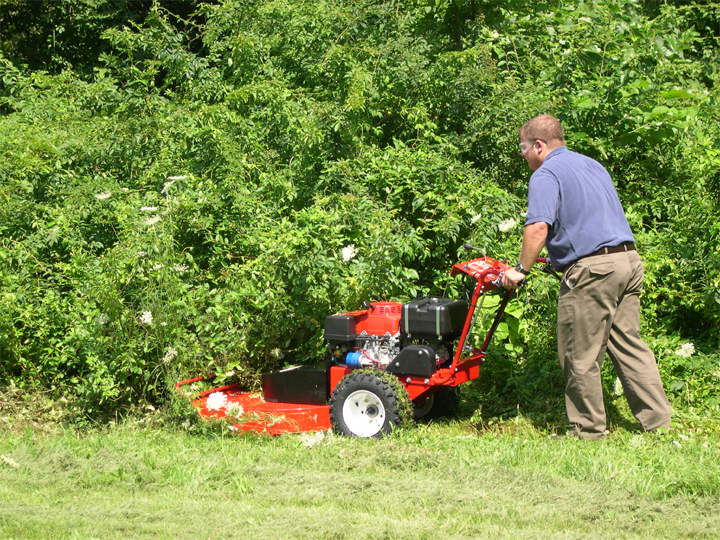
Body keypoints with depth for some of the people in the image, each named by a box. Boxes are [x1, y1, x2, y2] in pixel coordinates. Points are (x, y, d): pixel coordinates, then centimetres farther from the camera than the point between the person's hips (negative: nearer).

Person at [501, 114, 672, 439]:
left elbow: (538, 227, -20)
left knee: (581, 356, 1)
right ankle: (659, 423, 10)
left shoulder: (546, 174, -6)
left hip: (591, 268, -9)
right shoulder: (593, 165, 22)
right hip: (629, 259, 9)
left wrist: (521, 270, -10)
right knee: (628, 345, 12)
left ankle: (588, 432, 8)